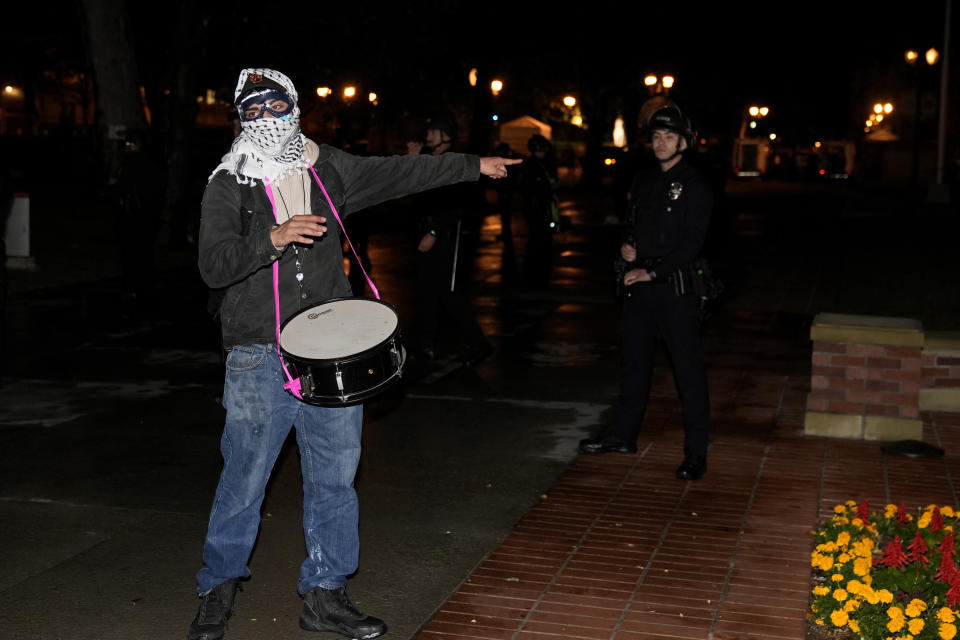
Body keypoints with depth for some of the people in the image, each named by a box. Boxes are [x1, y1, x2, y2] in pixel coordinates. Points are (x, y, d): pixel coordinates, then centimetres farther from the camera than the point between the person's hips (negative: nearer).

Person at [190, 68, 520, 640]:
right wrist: (273, 239, -30)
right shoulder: (228, 185, -3)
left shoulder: (327, 168, 9)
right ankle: (220, 588, 23)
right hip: (260, 357, -4)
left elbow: (398, 173, 19)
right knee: (244, 479, 1)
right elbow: (214, 264, -14)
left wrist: (473, 165, 22)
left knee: (335, 477, 9)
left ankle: (325, 594, 23)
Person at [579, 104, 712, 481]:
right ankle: (624, 435, 28)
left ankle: (696, 453, 2)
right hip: (639, 283, 7)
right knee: (635, 361, 16)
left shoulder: (694, 186, -7)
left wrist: (652, 271, -20)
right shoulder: (643, 182, 15)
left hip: (675, 285, -7)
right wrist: (627, 245, 4)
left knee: (687, 368, -4)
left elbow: (692, 242, -14)